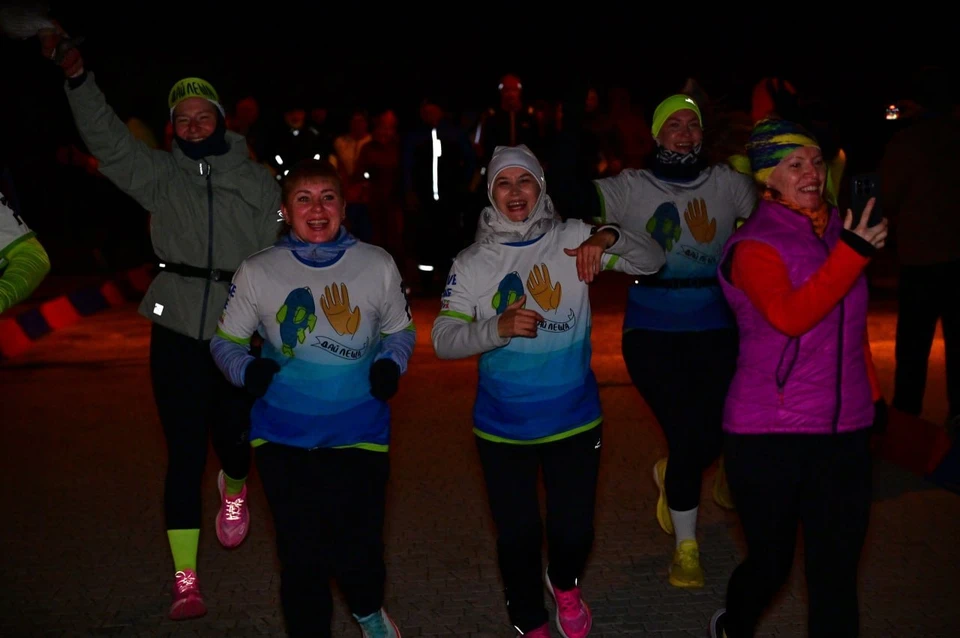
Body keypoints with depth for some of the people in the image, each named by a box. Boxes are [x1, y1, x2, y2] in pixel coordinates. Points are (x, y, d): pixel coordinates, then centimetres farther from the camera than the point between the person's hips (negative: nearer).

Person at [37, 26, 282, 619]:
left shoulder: (258, 181, 5)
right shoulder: (159, 173, 5)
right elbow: (108, 137, -7)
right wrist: (77, 74, -21)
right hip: (177, 329, 0)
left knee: (234, 436, 5)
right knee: (184, 452, -1)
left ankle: (234, 488, 44)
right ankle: (185, 581, 5)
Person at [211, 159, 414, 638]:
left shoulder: (378, 265, -1)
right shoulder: (257, 272, -4)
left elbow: (400, 330, 13)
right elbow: (225, 341, 6)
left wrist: (391, 364, -7)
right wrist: (247, 370, -14)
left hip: (360, 435, 0)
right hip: (283, 437, 0)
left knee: (359, 552, 2)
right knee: (301, 557, 2)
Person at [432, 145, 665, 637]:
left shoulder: (572, 240, -5)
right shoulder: (471, 263, -4)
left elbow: (652, 261, -9)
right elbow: (443, 341, -12)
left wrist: (610, 238, -29)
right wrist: (497, 328, -30)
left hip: (574, 419, 0)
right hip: (502, 427, 0)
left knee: (574, 529, 8)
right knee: (517, 534, 10)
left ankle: (564, 584, 44)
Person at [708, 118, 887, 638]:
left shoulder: (836, 231, 10)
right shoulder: (755, 245, -9)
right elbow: (789, 316, -28)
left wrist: (871, 393, 22)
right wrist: (852, 253, -31)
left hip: (844, 429, 5)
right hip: (770, 434, -5)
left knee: (838, 566, 6)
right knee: (771, 561, 9)